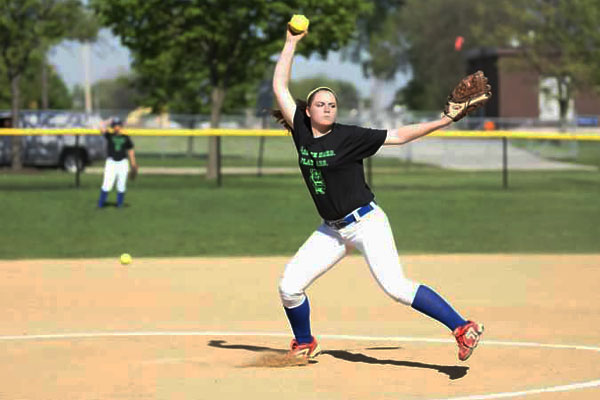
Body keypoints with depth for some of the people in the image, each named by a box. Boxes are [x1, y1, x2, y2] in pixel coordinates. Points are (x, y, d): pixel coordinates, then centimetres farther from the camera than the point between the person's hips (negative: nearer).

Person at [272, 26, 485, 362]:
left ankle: (462, 328, -19)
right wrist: (291, 43, 4)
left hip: (366, 223, -6)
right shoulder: (302, 132, 3)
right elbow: (280, 87, 4)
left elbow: (398, 136, -6)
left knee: (396, 287, -20)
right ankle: (305, 345, 25)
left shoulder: (349, 136, -9)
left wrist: (444, 121, -12)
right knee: (289, 286, 1)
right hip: (332, 231, 6)